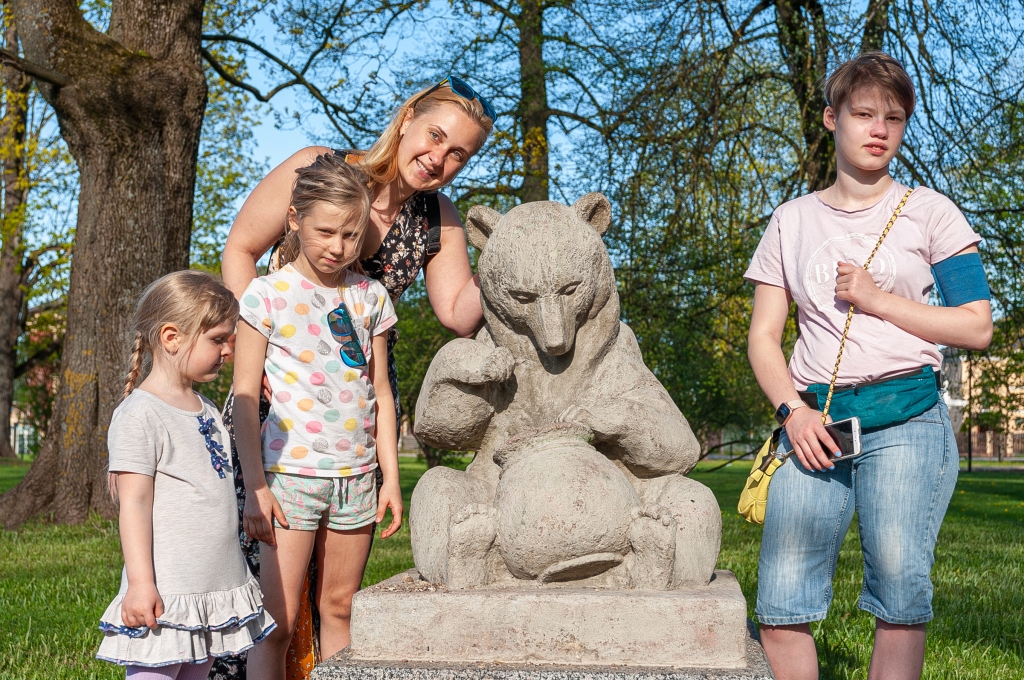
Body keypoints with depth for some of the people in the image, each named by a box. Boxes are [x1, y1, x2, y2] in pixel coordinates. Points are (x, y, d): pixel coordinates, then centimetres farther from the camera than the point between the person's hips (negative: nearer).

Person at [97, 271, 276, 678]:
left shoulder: (206, 410, 15)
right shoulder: (140, 414, -12)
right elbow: (134, 502, -15)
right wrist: (140, 582, -18)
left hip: (218, 587, 8)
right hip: (165, 594, -8)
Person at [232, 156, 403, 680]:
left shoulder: (370, 297, 8)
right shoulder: (267, 295, -3)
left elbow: (380, 393, 12)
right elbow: (245, 395, -4)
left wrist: (391, 477, 8)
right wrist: (255, 486, -10)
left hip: (357, 475, 4)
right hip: (290, 472, -4)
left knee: (339, 607, 11)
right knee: (278, 619, -4)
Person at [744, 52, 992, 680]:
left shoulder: (929, 212, 9)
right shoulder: (793, 221, 14)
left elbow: (978, 327, 3)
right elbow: (764, 336, 11)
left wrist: (876, 299, -6)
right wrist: (792, 410, -6)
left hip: (906, 421, -1)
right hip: (814, 422, 2)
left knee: (900, 600, -8)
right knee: (781, 610, -7)